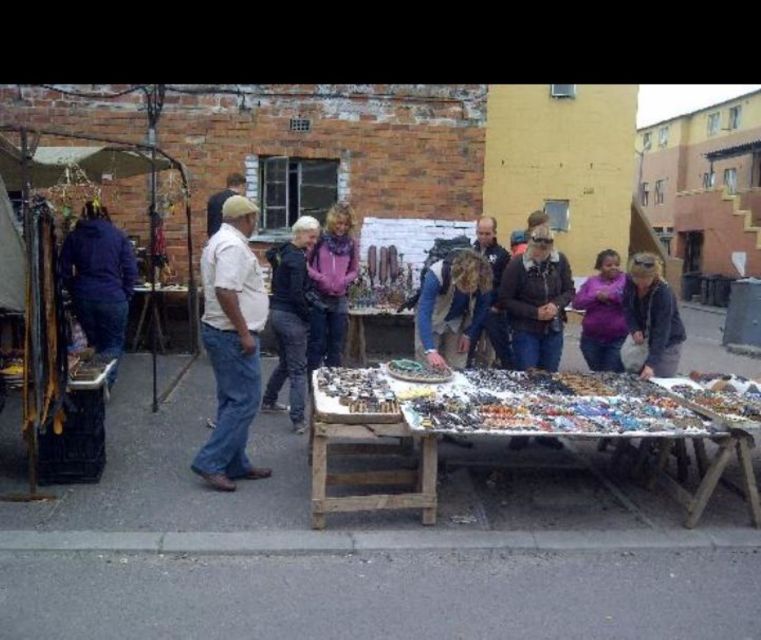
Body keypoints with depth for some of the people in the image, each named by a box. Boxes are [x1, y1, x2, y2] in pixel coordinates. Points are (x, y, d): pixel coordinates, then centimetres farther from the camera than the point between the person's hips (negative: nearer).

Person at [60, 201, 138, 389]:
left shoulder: (73, 237, 6)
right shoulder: (118, 235, 1)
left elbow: (65, 271, 4)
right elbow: (131, 269, -4)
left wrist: (75, 292, 15)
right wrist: (126, 294, 4)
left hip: (83, 298, 3)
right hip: (113, 298, -2)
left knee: (93, 343, 18)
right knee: (113, 344, 7)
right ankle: (106, 384, -5)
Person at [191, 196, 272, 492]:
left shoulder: (221, 240, 16)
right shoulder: (233, 245, -17)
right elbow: (225, 292, -27)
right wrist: (244, 332, -23)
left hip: (224, 334, 11)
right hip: (233, 335, -11)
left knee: (233, 401, 14)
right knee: (245, 401, -5)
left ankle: (235, 464, 22)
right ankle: (210, 462, -1)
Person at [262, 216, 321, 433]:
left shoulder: (286, 252, 11)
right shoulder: (297, 258, -17)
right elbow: (297, 294, -21)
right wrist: (309, 317, -11)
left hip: (278, 313, 9)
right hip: (291, 317, -9)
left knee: (285, 362, 24)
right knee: (298, 369, -5)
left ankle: (268, 401, 38)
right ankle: (299, 421, -4)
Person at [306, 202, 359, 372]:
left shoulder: (351, 244, 4)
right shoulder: (319, 239, -6)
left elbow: (354, 270, 12)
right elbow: (305, 264, -1)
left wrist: (344, 280, -7)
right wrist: (319, 277, -15)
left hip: (340, 300, 3)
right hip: (318, 298, -3)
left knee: (336, 345, 10)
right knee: (317, 343, 2)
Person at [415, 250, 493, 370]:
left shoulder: (482, 280, -26)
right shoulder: (436, 275, -36)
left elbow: (482, 306, -6)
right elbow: (423, 313, -42)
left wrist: (468, 334, -9)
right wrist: (430, 350, -53)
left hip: (458, 323, 3)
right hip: (431, 321, -2)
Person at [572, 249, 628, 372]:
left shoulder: (626, 280, 2)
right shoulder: (591, 282, 8)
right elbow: (577, 303, 0)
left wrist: (611, 294, -17)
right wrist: (596, 296, -13)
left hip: (618, 339, -2)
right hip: (591, 338, 3)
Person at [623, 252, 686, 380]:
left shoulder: (664, 293, -30)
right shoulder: (629, 282, -14)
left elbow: (662, 331, -32)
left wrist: (651, 364, -39)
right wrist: (635, 330, -18)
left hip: (668, 341, -5)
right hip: (644, 337, 5)